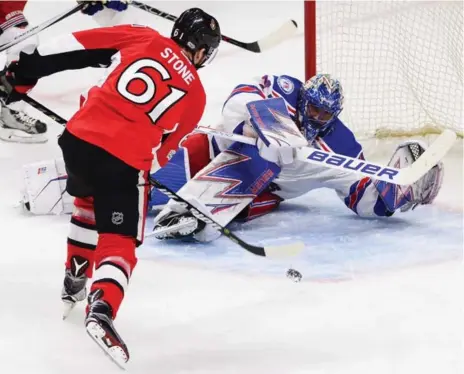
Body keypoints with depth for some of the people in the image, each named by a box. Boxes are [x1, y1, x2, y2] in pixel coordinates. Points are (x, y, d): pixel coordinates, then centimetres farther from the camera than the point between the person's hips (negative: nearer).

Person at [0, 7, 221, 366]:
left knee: (89, 201, 33)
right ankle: (102, 308, -25)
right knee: (119, 244, 2)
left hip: (78, 138, 4)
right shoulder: (196, 94, 11)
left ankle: (75, 282, 43)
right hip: (126, 164, -3)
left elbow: (74, 47, 8)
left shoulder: (142, 38, 12)